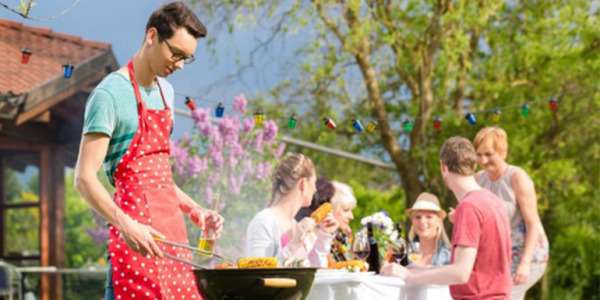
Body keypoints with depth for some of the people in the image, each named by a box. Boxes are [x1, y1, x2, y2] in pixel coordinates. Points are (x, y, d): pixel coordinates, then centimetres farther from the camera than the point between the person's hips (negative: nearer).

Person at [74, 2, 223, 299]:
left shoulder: (165, 90, 17)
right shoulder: (111, 94, -9)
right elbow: (84, 178, -15)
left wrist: (196, 212, 16)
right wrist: (124, 224, -28)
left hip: (171, 227, 8)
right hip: (137, 236, -8)